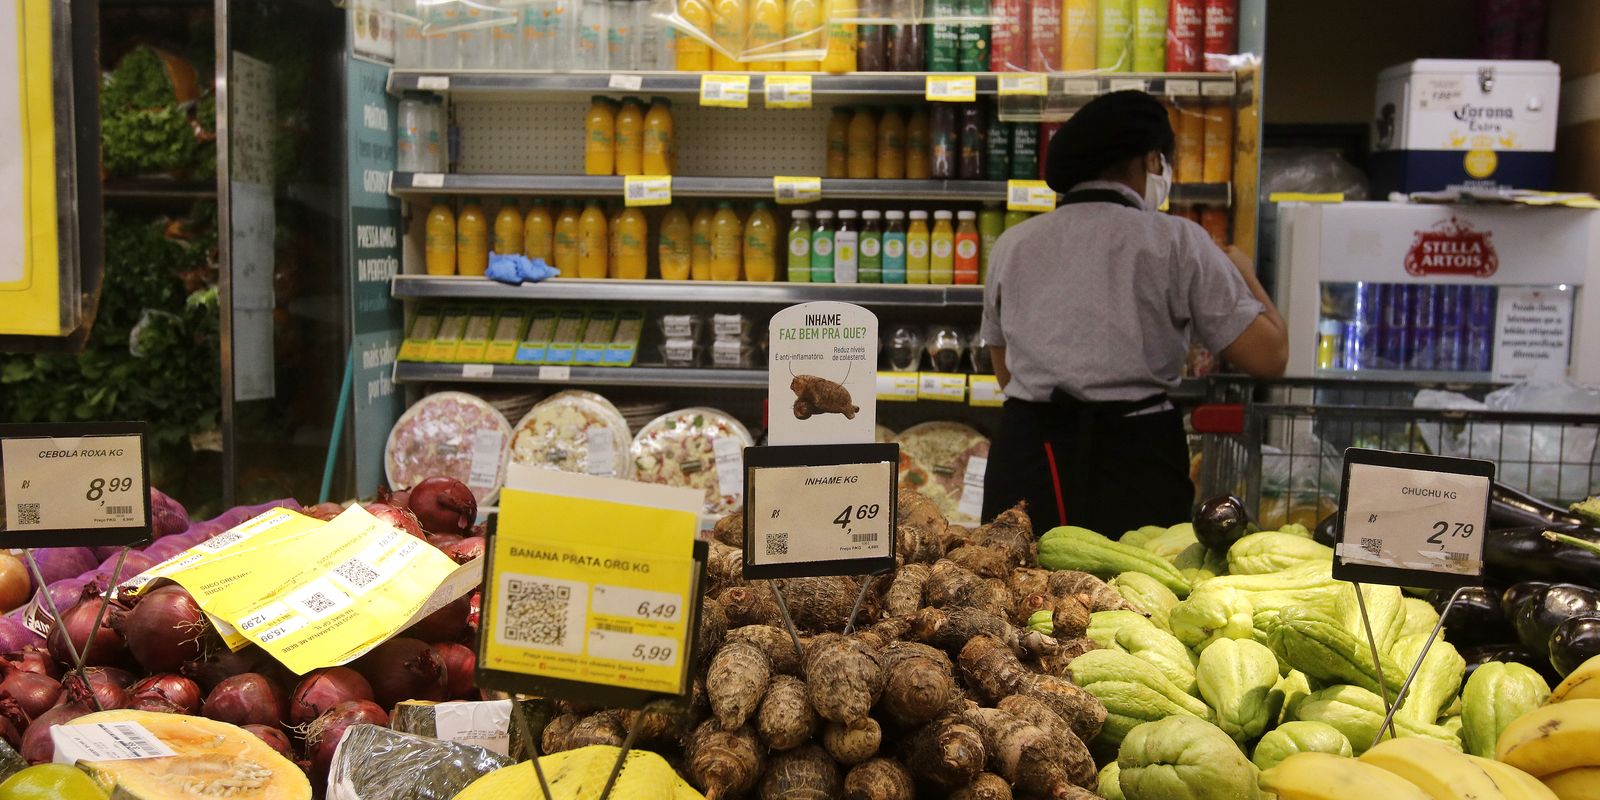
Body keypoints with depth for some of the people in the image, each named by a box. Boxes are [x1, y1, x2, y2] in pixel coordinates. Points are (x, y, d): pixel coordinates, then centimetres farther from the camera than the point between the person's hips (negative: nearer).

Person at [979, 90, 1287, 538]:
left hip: (1026, 455, 4)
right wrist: (1245, 275, 13)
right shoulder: (1177, 243, -3)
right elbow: (1268, 357, -3)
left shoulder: (1012, 245, 10)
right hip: (1135, 462, -3)